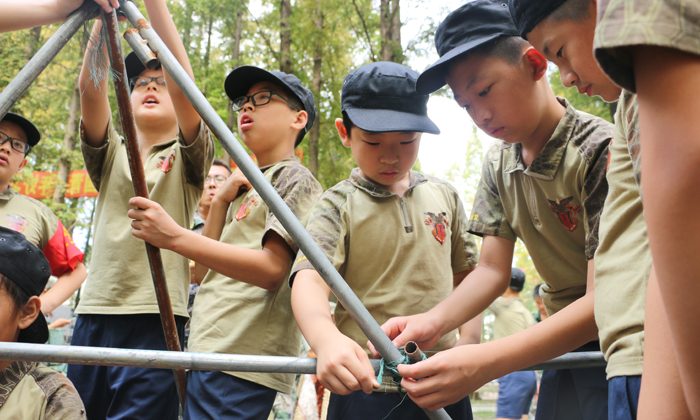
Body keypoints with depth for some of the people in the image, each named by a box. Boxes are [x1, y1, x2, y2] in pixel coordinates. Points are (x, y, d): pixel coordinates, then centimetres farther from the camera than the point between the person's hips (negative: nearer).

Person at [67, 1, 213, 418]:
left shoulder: (188, 159, 7)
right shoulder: (110, 155, 16)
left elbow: (184, 86, -11)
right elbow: (90, 88, -1)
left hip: (156, 319, -4)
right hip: (94, 313, 4)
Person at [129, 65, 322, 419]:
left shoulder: (295, 179, -2)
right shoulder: (246, 186, 24)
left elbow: (272, 269, -18)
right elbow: (205, 271, 18)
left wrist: (176, 237, -24)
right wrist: (220, 201, 8)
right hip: (208, 352, 8)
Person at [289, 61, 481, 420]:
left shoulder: (444, 197, 9)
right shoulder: (339, 206, -5)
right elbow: (309, 279, -20)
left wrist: (471, 345, 8)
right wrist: (326, 339, -40)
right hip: (365, 383, -3)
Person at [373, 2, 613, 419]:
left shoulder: (601, 150, -22)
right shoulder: (499, 164, 1)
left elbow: (604, 299, -27)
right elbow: (493, 270, 2)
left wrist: (486, 362, -37)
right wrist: (432, 321, -19)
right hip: (566, 343, 6)